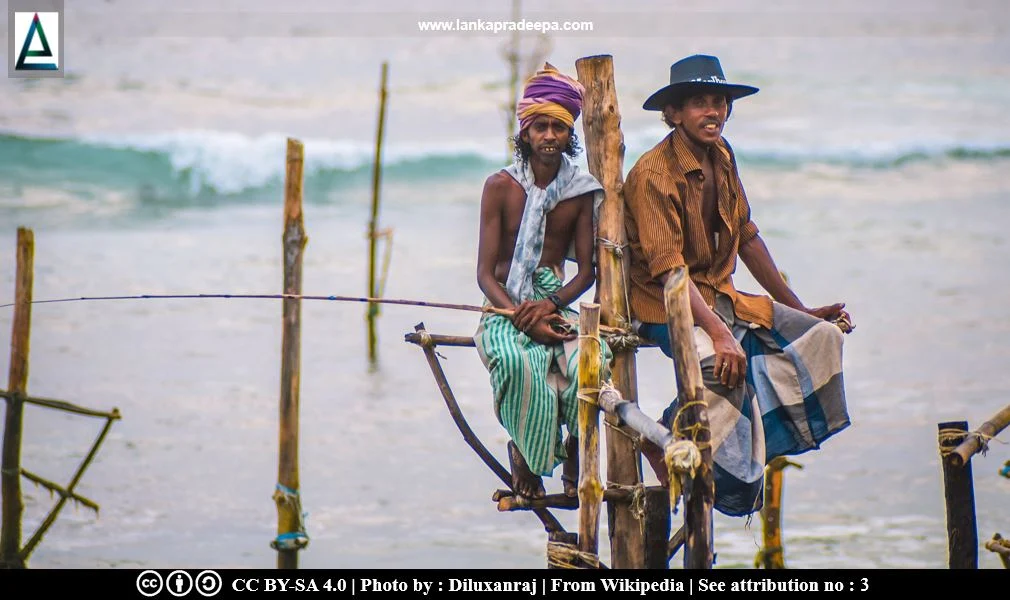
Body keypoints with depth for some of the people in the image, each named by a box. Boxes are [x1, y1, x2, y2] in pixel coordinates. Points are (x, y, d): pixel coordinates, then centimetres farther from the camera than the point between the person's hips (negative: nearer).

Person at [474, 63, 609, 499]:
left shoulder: (581, 191, 6)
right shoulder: (500, 186, -1)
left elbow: (588, 269, 5)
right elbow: (485, 274, -3)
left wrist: (549, 306, -15)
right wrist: (524, 319, -20)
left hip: (556, 305, 2)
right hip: (505, 309, -2)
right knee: (516, 362, -38)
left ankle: (575, 448, -8)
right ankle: (523, 453, -14)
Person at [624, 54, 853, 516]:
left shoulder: (722, 158, 8)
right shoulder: (654, 174, -17)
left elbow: (747, 238, 17)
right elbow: (669, 268, -26)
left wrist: (800, 310, 17)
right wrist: (718, 332, -36)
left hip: (720, 297, 9)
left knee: (823, 335, -4)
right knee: (725, 365, -37)